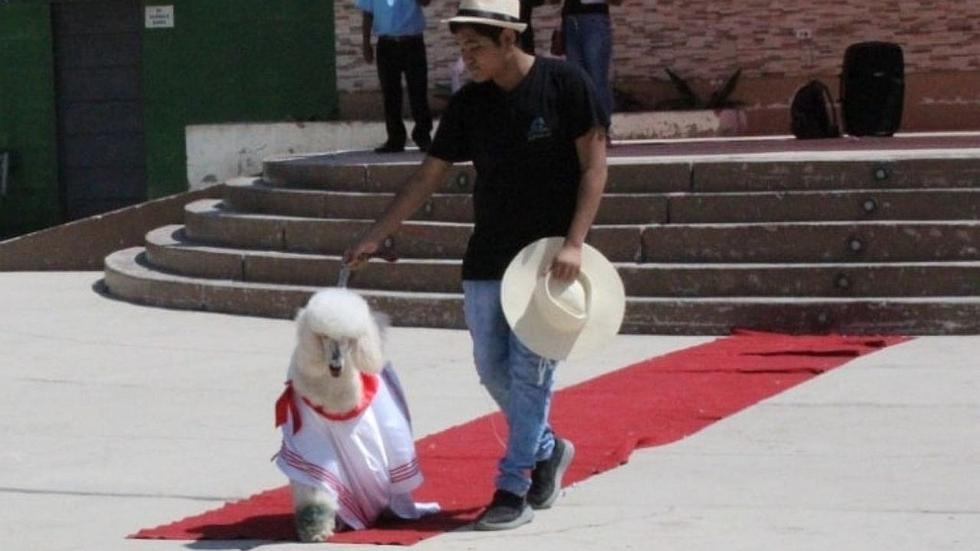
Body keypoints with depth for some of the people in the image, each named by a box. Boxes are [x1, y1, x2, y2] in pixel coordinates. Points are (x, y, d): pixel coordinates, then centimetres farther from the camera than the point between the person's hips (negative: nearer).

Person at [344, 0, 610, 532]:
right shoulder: (468, 103, 2)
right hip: (486, 258, 5)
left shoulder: (564, 83, -11)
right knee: (493, 370, 7)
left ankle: (513, 488, -2)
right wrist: (373, 237, 3)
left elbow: (594, 164, -9)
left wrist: (573, 243, -17)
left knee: (528, 369, -7)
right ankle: (547, 449, 29)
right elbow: (427, 176, 7)